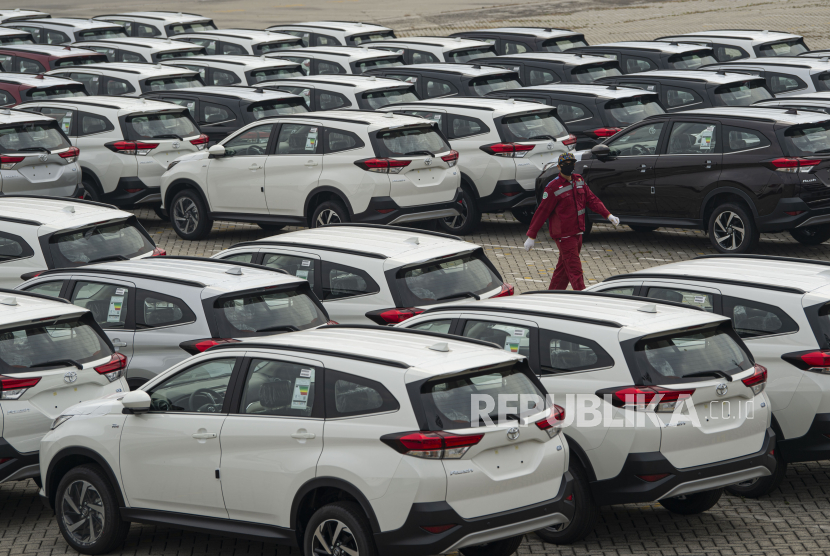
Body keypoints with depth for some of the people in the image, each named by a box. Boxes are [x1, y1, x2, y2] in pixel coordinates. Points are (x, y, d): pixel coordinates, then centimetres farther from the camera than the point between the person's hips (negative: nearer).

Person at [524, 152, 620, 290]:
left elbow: (591, 200, 14)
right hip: (564, 236, -7)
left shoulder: (579, 180, 7)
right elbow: (542, 212, -12)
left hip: (577, 232, 7)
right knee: (574, 269, -8)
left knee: (564, 268, 15)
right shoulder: (553, 188, -14)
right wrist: (531, 236, -9)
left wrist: (608, 215, 4)